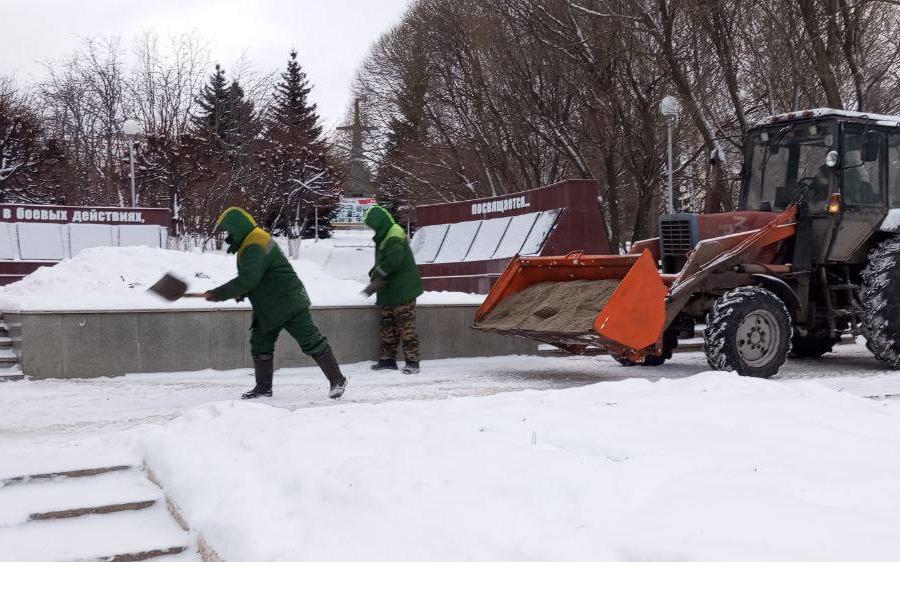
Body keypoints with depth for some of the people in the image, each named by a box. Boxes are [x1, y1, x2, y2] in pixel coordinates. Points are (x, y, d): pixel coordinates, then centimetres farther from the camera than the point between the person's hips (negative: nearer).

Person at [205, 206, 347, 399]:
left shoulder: (254, 247, -20)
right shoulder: (253, 241, 13)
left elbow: (248, 279, -29)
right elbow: (251, 276, 22)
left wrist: (220, 294, -21)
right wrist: (242, 292, 3)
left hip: (289, 302, -11)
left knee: (311, 342, -6)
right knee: (260, 344, 11)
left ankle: (338, 380, 1)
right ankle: (263, 387, 20)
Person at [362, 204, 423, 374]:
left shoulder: (394, 235, -15)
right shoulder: (384, 237, 16)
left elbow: (394, 260, -27)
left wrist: (376, 274, -14)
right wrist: (374, 276, 3)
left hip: (403, 290, -10)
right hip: (389, 292, 10)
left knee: (406, 326, -8)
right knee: (387, 326, 12)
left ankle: (412, 361, -5)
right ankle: (387, 358, 19)